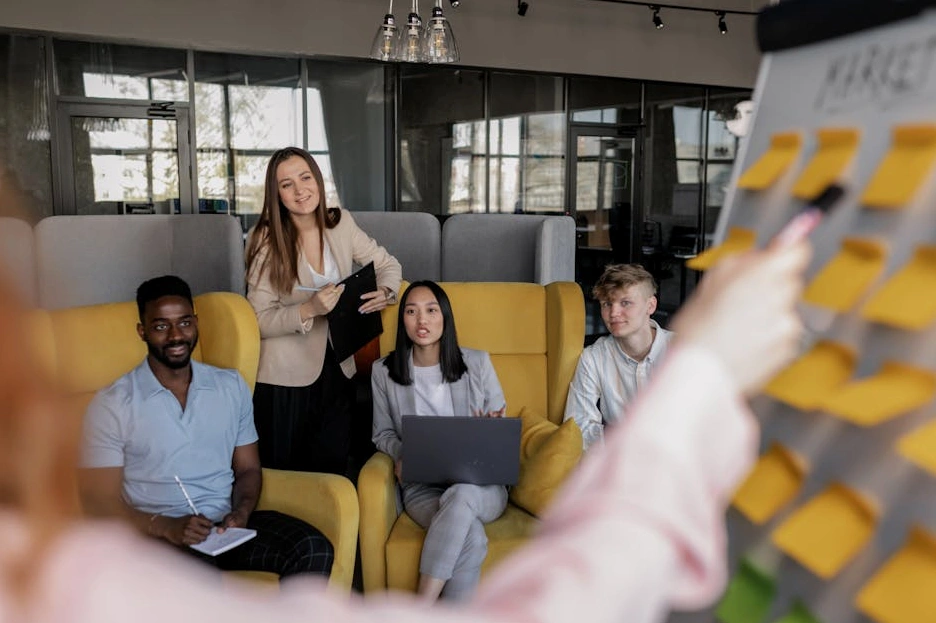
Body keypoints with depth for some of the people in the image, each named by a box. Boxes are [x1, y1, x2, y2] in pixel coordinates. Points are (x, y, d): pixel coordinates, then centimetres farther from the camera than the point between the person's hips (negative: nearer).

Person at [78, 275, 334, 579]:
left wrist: (241, 513, -6)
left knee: (314, 549, -24)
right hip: (158, 536, -4)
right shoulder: (112, 404, 0)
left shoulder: (231, 386, 13)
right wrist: (167, 526, -19)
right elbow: (100, 500, -2)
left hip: (227, 528, 4)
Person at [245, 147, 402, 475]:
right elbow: (261, 321, -12)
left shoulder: (340, 224, -1)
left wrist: (385, 291, -11)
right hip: (286, 377, -3)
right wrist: (309, 310, -28)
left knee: (333, 471, 9)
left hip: (336, 370, 3)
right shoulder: (265, 240, -10)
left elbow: (388, 264, 11)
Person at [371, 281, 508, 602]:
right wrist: (402, 453, -10)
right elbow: (383, 433, 13)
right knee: (470, 537, -36)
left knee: (461, 494, -39)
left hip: (480, 485, 1)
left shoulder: (477, 362, 6)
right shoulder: (384, 371, 6)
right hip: (422, 486, 0)